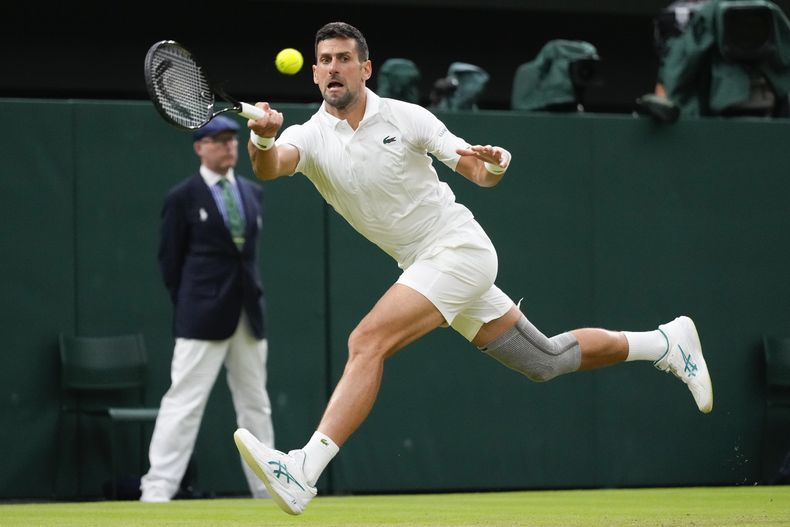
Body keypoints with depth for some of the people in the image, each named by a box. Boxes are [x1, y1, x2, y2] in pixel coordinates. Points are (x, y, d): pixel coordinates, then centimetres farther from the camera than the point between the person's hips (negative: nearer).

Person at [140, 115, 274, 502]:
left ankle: (267, 488, 16)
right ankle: (158, 489, -11)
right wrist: (190, 308, 0)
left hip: (248, 312, 6)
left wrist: (251, 294, 13)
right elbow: (170, 261, -1)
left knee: (255, 403, 10)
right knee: (184, 400, -10)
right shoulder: (183, 197, -3)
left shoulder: (253, 193, 12)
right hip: (203, 317, -6)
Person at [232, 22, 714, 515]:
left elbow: (480, 173, -1)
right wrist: (262, 140, -47)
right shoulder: (308, 137, -1)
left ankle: (302, 472, -34)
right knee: (546, 361, 16)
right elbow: (270, 167, -25)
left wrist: (496, 163, -25)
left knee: (368, 341, -26)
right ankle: (665, 342, 35)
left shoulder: (405, 118, -8)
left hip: (459, 248, -6)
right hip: (424, 266, 6)